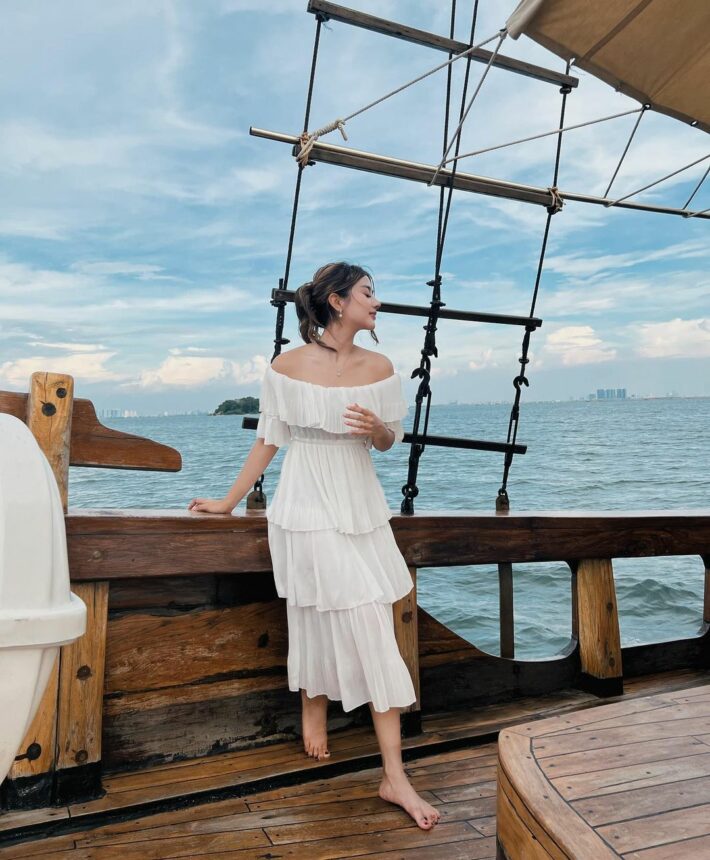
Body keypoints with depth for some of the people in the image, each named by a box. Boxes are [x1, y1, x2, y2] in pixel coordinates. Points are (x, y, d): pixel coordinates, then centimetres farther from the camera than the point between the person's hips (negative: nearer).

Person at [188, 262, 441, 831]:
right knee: (316, 620, 4)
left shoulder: (380, 368, 1)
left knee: (374, 632, 2)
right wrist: (230, 501, 6)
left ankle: (395, 776, 9)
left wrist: (379, 430, -14)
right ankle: (314, 709, 36)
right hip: (308, 512, -3)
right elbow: (268, 441, 1)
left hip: (362, 511, 3)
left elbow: (391, 441, 10)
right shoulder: (288, 366, -7)